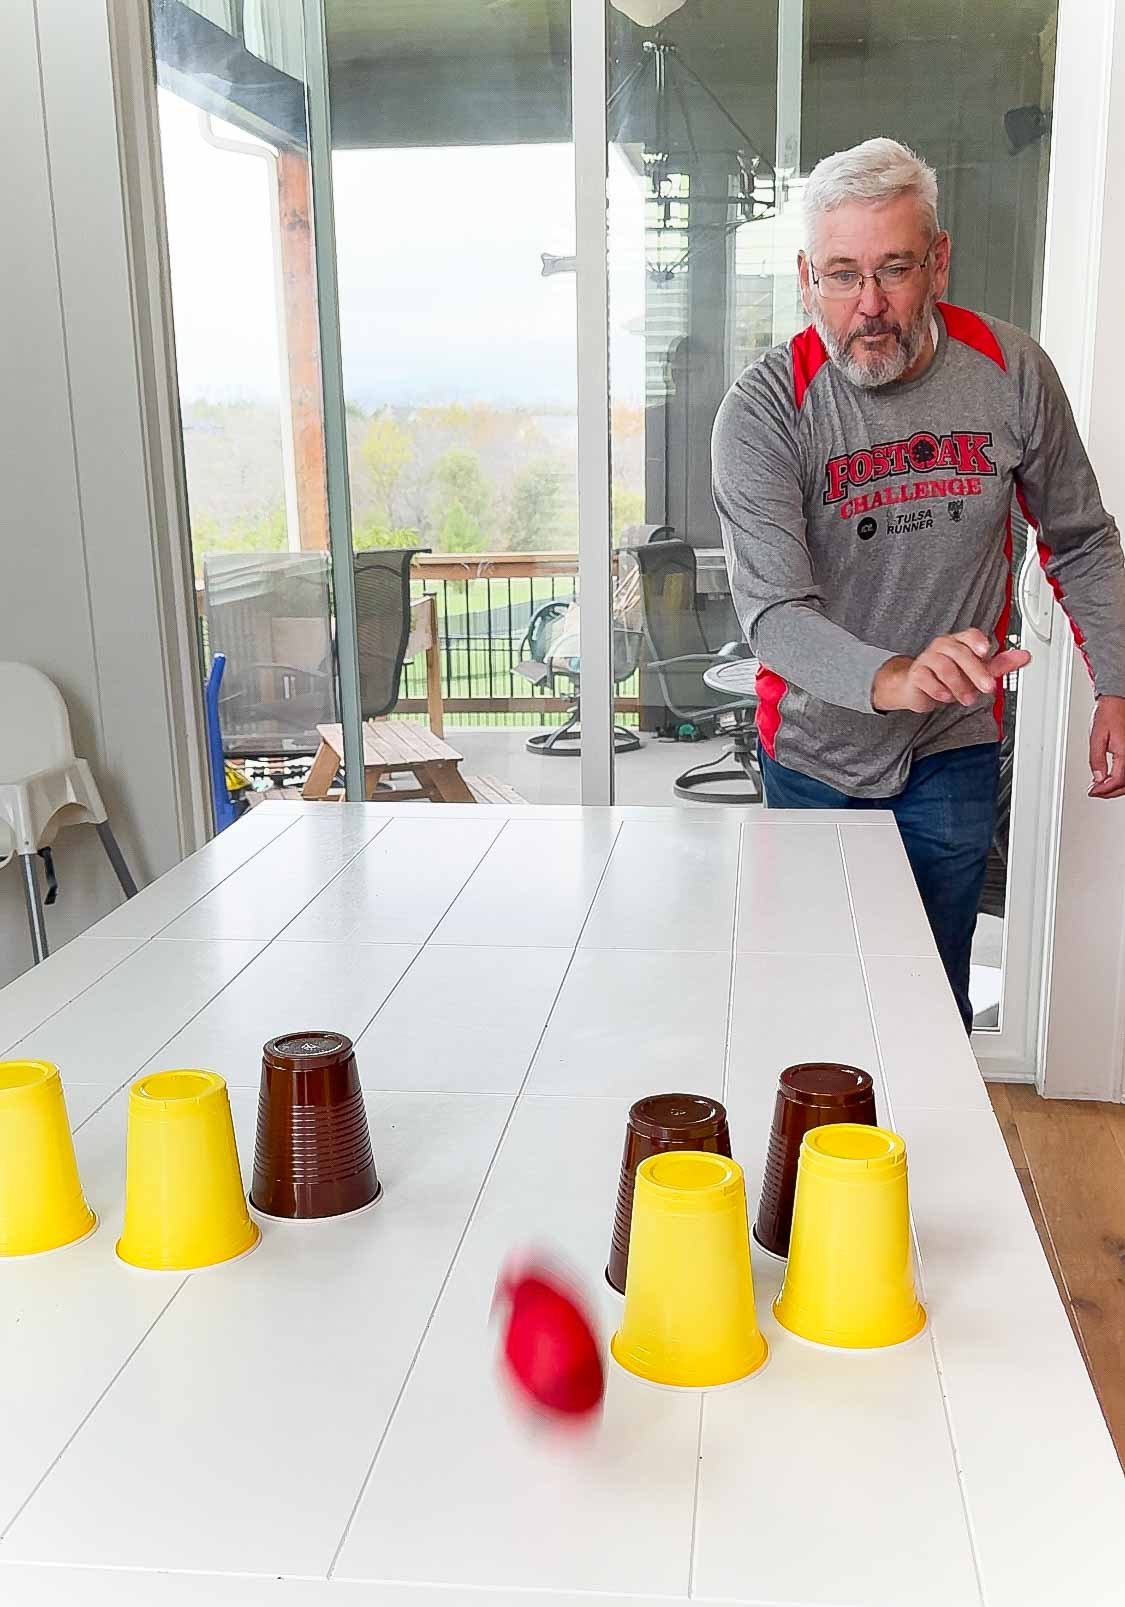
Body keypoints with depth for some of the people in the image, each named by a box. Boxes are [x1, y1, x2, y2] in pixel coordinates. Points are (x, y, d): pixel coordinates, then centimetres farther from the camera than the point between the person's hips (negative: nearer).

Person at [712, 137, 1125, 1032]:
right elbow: (771, 612, -28)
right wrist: (890, 679, -46)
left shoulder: (1010, 371, -9)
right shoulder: (765, 410, -19)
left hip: (956, 753, 2)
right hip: (816, 755, -1)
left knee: (938, 996, 11)